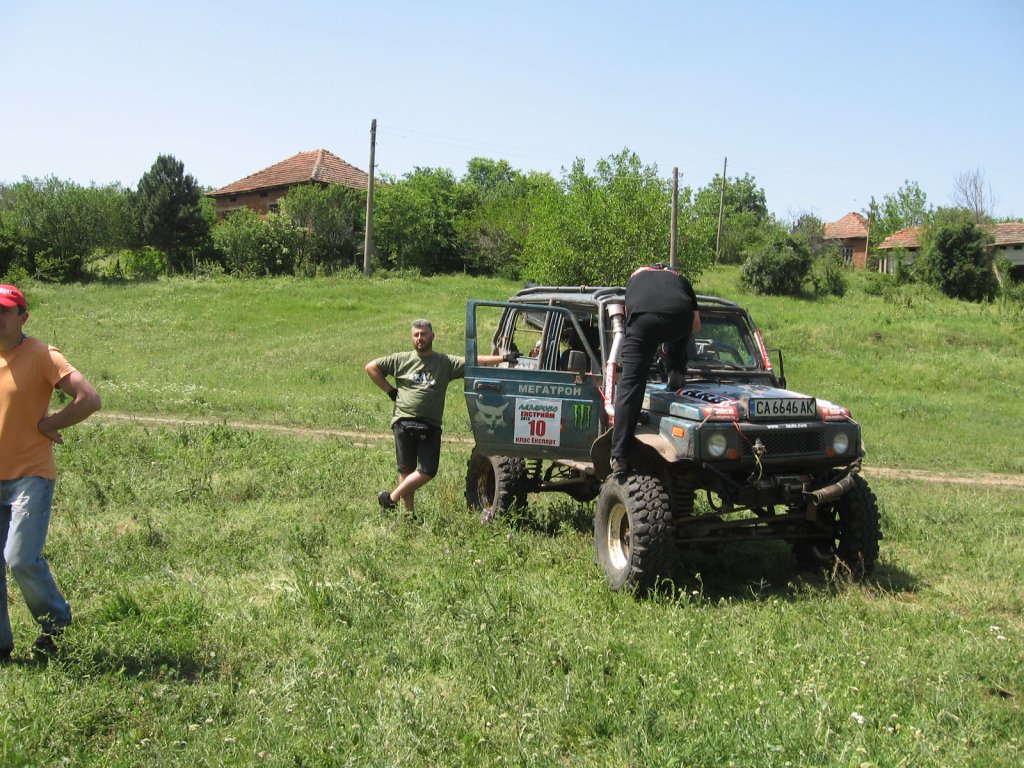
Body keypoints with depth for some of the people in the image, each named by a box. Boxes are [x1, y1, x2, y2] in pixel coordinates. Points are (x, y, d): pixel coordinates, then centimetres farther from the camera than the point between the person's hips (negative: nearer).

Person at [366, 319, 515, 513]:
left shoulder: (446, 363, 7)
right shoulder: (401, 360, 8)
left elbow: (474, 361, -1)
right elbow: (371, 367, 12)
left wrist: (503, 358, -11)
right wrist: (390, 391, 6)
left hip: (430, 427, 1)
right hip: (404, 422, -1)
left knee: (428, 471, -7)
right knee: (406, 471, 2)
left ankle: (391, 498, 9)